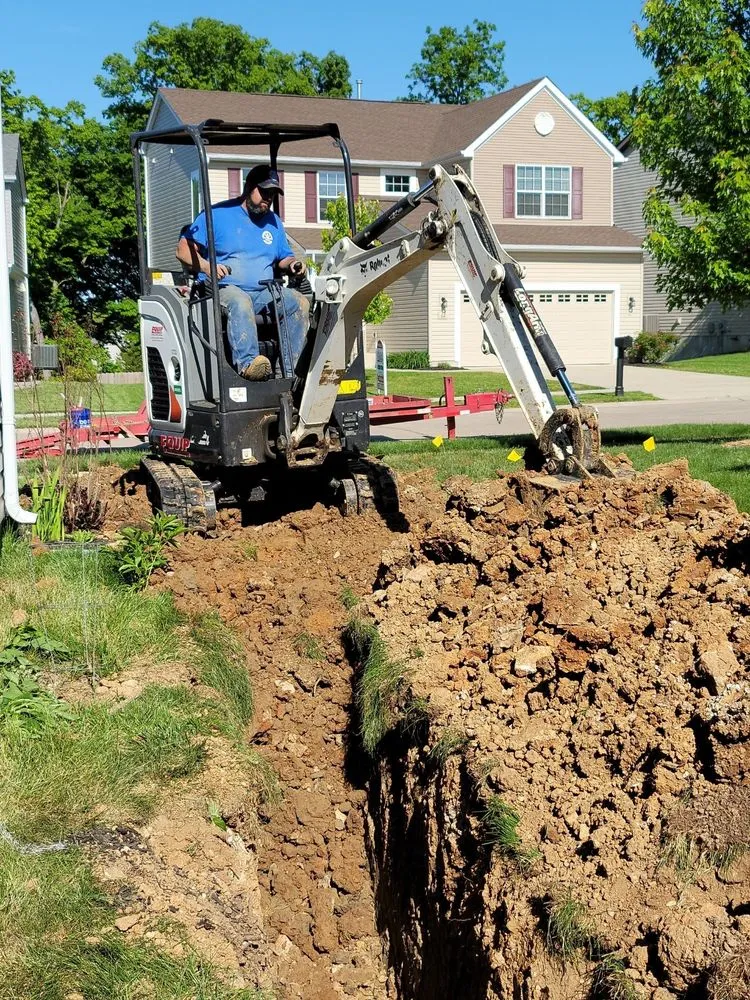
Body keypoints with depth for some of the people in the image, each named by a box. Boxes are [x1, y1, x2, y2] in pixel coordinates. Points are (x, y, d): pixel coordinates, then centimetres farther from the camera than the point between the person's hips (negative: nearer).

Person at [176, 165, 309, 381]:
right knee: (240, 303, -40)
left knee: (300, 303, -20)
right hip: (223, 289, -5)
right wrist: (206, 266, -20)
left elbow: (284, 258, 30)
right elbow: (183, 249, 0)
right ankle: (247, 362, -51)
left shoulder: (274, 222, 23)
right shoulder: (217, 214, 4)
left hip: (264, 292, 6)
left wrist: (292, 264, 4)